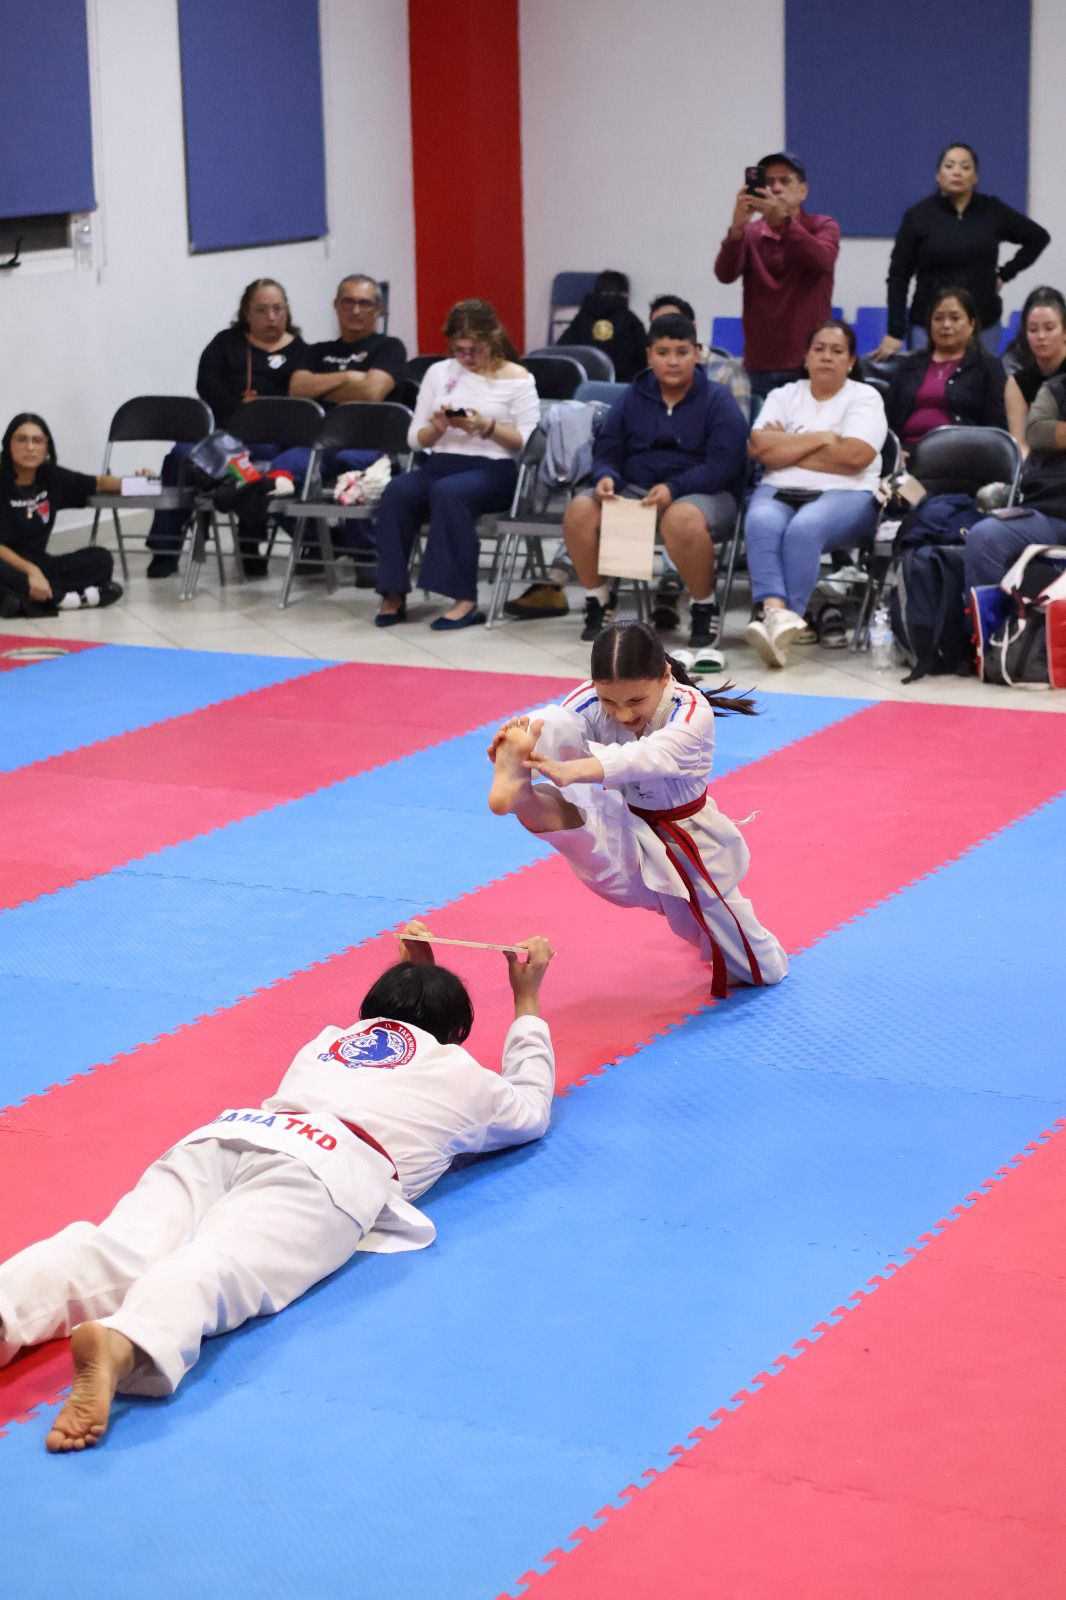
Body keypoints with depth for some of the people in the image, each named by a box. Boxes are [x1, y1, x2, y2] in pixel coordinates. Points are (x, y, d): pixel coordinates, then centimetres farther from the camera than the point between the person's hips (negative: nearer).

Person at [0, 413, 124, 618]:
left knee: (100, 559, -14)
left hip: (36, 564, 6)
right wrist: (30, 570, -31)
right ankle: (59, 597, -23)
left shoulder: (53, 477, 3)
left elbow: (99, 484, 17)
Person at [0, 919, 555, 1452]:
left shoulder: (327, 1041, 42)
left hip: (223, 1134, 4)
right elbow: (530, 1108, 54)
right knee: (222, 1267, -31)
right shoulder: (460, 1075, 32)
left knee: (118, 1252, -22)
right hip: (329, 1167, -4)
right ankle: (123, 1342, -63)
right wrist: (527, 1001, 63)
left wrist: (415, 972, 77)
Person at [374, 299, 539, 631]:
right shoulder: (439, 372, 16)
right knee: (396, 492, -28)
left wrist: (487, 427, -17)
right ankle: (393, 595, -25)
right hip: (441, 463, 4)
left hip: (493, 469, -4)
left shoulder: (517, 379, 4)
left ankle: (465, 601, -36)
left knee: (448, 492, -37)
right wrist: (436, 428, -7)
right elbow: (415, 439, 15)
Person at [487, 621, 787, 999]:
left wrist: (572, 770, -68)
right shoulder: (593, 699, -17)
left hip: (686, 848, 0)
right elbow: (555, 724, -39)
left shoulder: (692, 712, -27)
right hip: (625, 837, 1)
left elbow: (647, 756, -48)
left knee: (765, 971, 15)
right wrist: (521, 736, -67)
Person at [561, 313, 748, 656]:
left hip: (703, 491, -4)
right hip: (635, 489, 4)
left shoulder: (718, 400, -1)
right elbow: (607, 453, 11)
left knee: (682, 519, -40)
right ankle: (597, 600, -4)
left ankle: (704, 608, -18)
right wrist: (606, 478, -15)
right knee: (580, 509, -23)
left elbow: (724, 463, -12)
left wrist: (674, 489, -27)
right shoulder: (631, 398, 11)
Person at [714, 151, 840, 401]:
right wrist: (737, 228, -28)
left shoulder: (823, 227, 3)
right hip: (760, 365, 2)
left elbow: (822, 260, -20)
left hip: (811, 363, -2)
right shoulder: (749, 233, 8)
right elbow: (725, 275, -10)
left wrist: (783, 220, -34)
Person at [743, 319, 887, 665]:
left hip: (845, 494, -2)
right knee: (761, 523, -33)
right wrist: (821, 438, -2)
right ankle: (776, 611, -49)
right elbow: (760, 447, 1)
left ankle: (772, 617, -41)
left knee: (804, 529, -36)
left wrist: (787, 447, -1)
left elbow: (855, 456, -9)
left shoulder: (865, 398, 9)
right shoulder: (784, 396, 19)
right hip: (779, 490, 2)